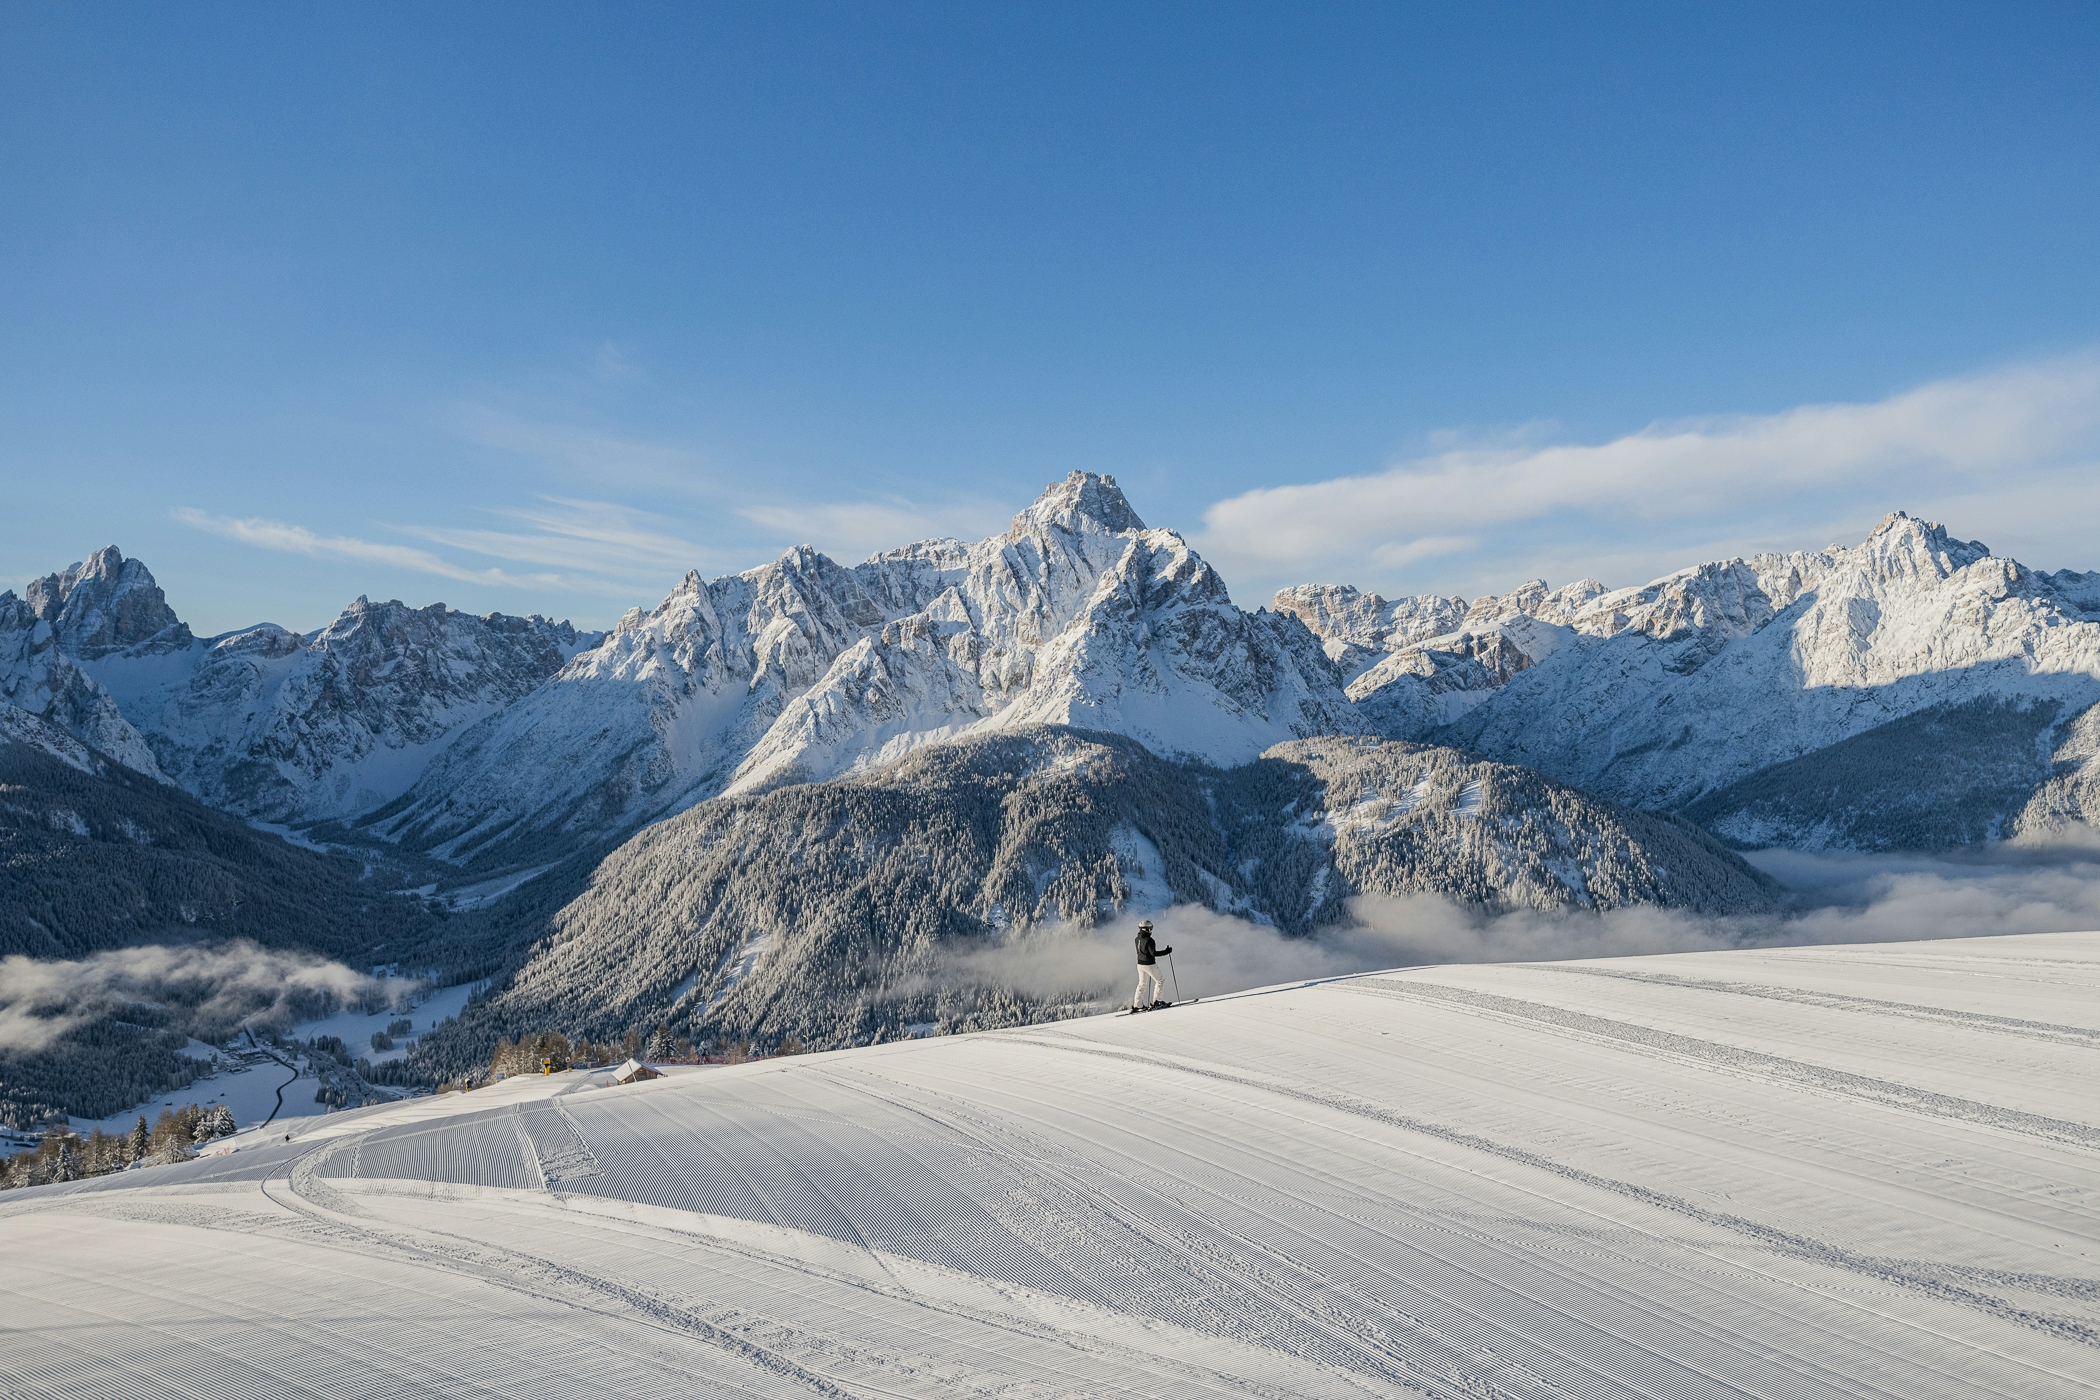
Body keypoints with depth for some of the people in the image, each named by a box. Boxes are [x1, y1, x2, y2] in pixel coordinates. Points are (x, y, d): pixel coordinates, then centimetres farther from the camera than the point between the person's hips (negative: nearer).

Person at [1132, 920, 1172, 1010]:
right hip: (1149, 965, -8)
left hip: (1140, 964, 8)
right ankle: (1156, 1001, 7)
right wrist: (1166, 951, -16)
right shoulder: (1149, 940, -21)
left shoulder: (1137, 939, 4)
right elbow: (1153, 953, -23)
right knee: (1159, 980, 10)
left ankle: (1137, 1005, 15)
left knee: (1142, 984, 17)